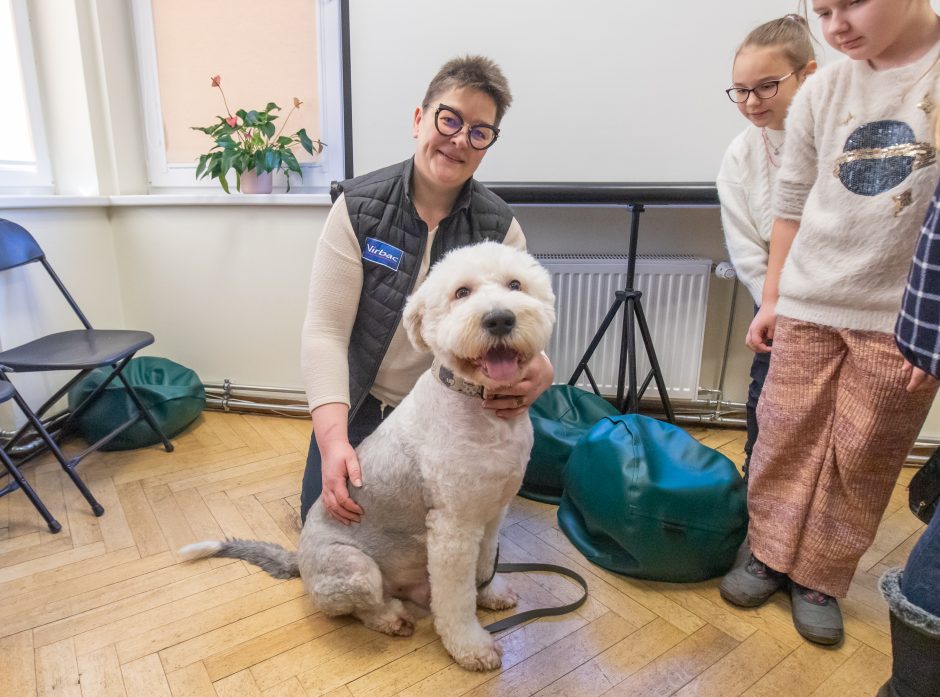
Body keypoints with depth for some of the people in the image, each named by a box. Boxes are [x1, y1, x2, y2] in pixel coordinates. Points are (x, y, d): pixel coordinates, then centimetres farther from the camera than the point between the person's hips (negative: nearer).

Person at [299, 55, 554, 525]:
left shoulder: (499, 227, -10)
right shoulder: (358, 206, -14)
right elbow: (325, 330, -19)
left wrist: (538, 373, -40)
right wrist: (333, 441, -31)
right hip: (357, 414, 0)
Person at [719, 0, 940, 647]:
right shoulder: (822, 92, 5)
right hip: (808, 306, 2)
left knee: (861, 455, 5)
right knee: (787, 433, 6)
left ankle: (821, 578, 23)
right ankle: (770, 552, 24)